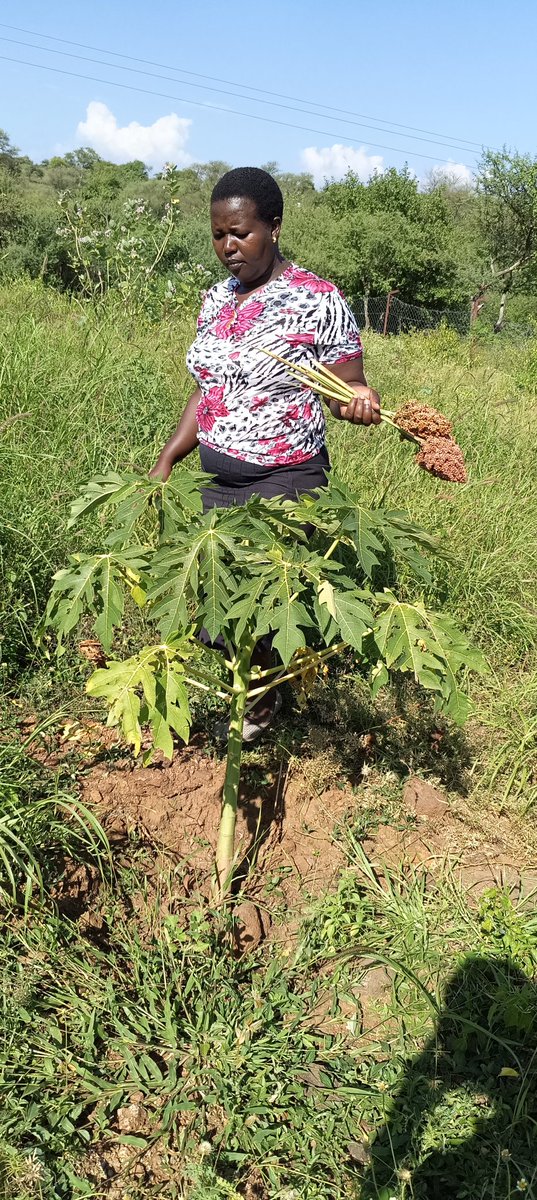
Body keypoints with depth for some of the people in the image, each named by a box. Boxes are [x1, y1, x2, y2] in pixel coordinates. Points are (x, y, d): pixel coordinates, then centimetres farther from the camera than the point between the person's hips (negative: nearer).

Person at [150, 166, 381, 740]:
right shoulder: (216, 299, 9)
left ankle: (264, 699, 24)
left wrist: (358, 403, -29)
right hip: (217, 478, 6)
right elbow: (206, 393, 15)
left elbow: (349, 388, -5)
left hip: (283, 483, -6)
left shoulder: (317, 300, -10)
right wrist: (165, 462, 9)